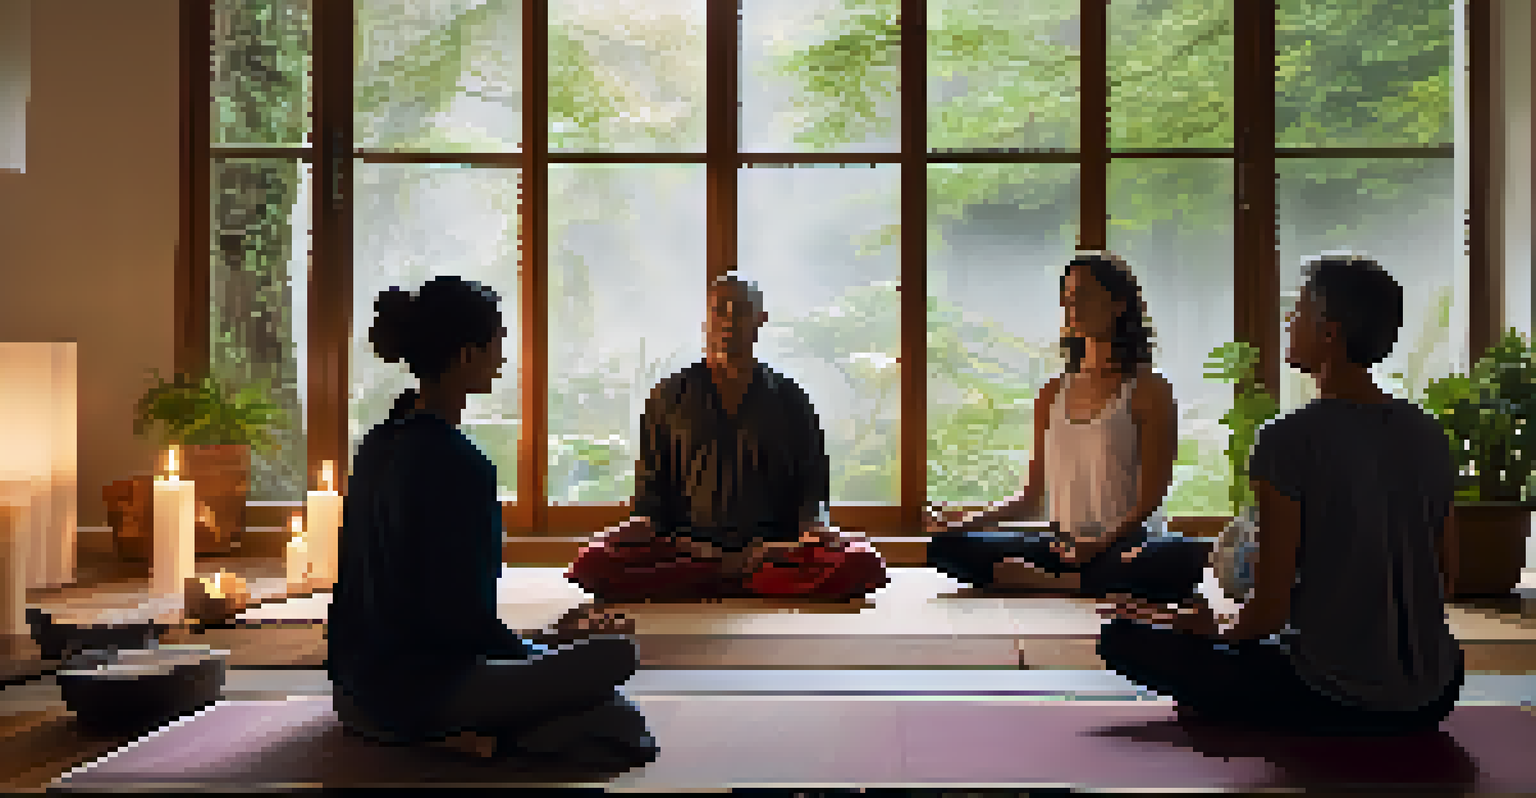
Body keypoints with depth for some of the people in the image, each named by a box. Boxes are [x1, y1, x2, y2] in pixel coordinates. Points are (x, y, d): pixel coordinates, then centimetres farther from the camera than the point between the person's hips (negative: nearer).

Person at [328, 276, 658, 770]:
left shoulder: (382, 442, 10)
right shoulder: (455, 463, -20)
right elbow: (462, 614, -21)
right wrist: (537, 646, -2)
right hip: (411, 697, -10)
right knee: (613, 653, -15)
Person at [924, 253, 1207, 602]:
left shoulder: (1148, 390, 1)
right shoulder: (1052, 394, 15)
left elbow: (1151, 493, -8)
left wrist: (1104, 541, -26)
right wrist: (969, 522, 1)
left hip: (1121, 547, -4)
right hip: (1059, 546, 4)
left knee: (1187, 557, -39)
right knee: (945, 545, -18)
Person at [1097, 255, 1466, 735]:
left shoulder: (1290, 441, -16)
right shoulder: (1429, 436, 2)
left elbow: (1271, 606, -15)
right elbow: (1446, 582, 11)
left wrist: (1216, 633, 5)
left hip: (1329, 701, -6)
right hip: (1431, 698, 6)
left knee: (1122, 636, 2)